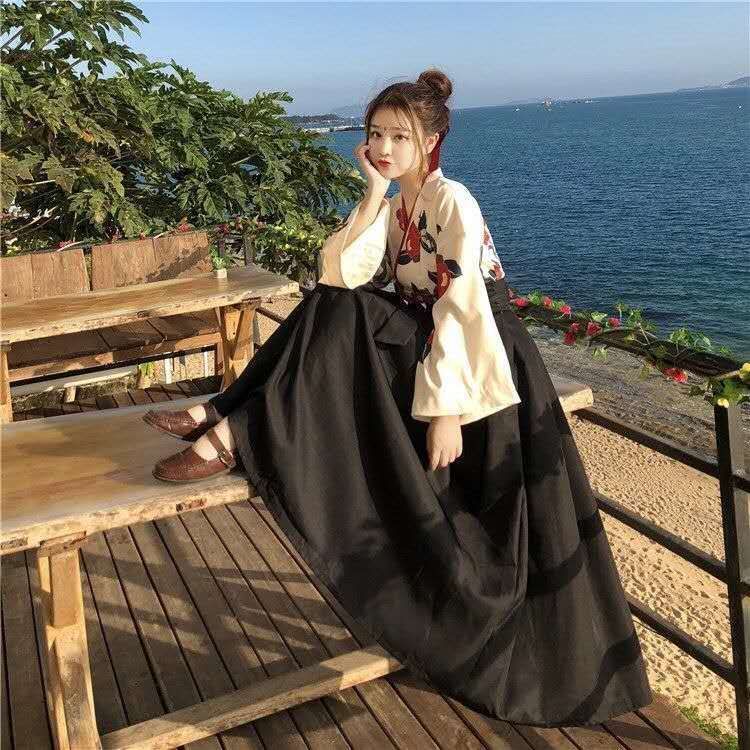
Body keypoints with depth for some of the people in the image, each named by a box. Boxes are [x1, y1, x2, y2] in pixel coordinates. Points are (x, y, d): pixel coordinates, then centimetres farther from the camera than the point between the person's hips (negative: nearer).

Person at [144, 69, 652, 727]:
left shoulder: (451, 199, -12)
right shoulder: (393, 208, 11)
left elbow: (461, 306, -20)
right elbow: (341, 276, -3)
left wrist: (446, 409, -26)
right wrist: (373, 195, -8)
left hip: (478, 355, -7)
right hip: (419, 343, 7)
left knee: (340, 323, -24)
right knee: (331, 309, -11)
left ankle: (235, 436, -22)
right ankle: (227, 413, -11)